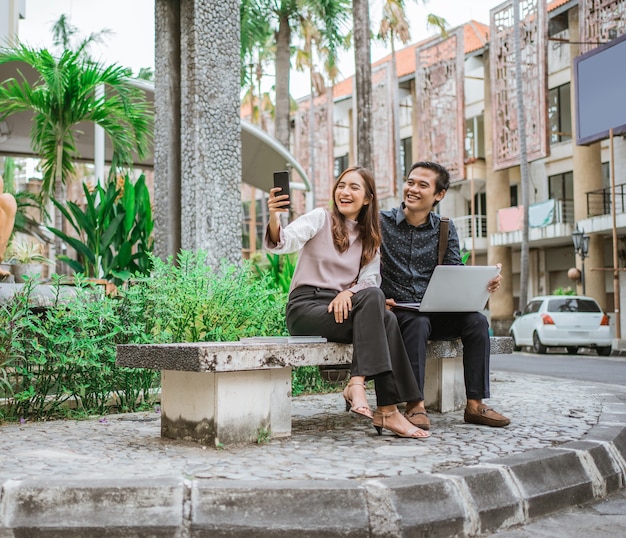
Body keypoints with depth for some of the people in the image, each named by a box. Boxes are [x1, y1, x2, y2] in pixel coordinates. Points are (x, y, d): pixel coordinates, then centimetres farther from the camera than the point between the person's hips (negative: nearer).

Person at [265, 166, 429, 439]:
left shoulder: (370, 237, 17)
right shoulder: (321, 219, 3)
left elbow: (370, 278, 3)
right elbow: (285, 242, -15)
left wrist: (349, 292, -20)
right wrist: (274, 219, -39)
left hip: (342, 307, 4)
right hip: (305, 307, -4)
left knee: (385, 320, -30)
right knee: (378, 313, -30)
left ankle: (356, 384, -28)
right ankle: (387, 411, -32)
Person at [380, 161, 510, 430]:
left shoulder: (444, 229, 10)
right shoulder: (382, 222, 0)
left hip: (434, 310, 4)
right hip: (395, 310, -4)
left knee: (476, 320, -20)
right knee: (418, 322, -35)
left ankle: (475, 404, -15)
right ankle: (416, 405, -32)